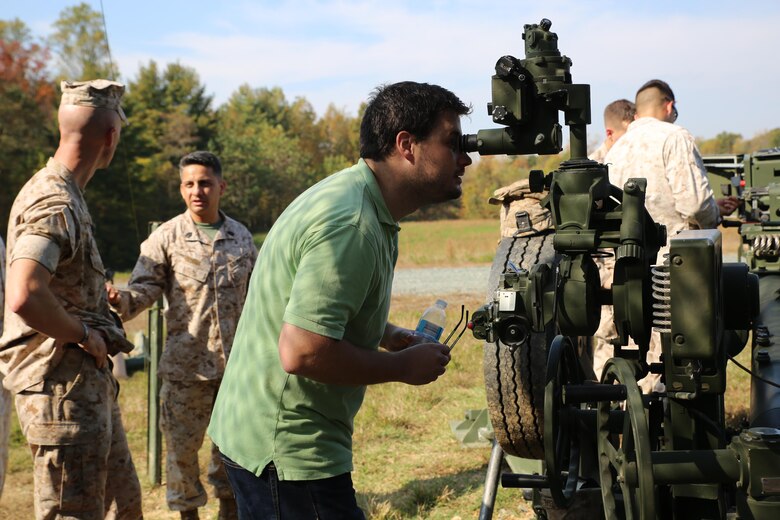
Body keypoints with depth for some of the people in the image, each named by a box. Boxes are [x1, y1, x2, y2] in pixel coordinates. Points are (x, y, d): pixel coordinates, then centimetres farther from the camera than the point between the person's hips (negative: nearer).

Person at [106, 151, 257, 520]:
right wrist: (123, 300, -30)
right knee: (182, 443, 4)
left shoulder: (241, 236, 7)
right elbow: (146, 285, -10)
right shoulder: (166, 237, -4)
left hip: (236, 360, 3)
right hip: (185, 362, -3)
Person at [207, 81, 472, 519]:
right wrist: (402, 367, -16)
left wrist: (386, 333, 9)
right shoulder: (351, 226, -24)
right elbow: (302, 352, -29)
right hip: (289, 453, -10)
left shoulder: (348, 194, 9)